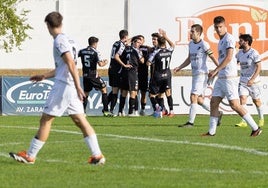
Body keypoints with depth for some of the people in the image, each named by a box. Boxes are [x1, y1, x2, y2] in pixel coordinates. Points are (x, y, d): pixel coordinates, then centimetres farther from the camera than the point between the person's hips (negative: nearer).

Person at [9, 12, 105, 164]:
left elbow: (71, 64, -20)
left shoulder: (60, 40, -11)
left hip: (62, 87, -9)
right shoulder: (68, 40, 18)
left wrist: (78, 87, -24)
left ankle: (30, 156, 6)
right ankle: (97, 155, -4)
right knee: (80, 120, 4)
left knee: (46, 120, -1)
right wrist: (44, 76, 35)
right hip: (72, 88, 9)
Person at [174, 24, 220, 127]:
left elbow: (212, 57, -9)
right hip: (195, 74, 9)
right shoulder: (191, 44, 14)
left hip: (202, 74, -9)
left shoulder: (203, 44, -11)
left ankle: (190, 122, -11)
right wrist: (179, 67, 13)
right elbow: (189, 59, 23)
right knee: (199, 100, 11)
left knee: (193, 97, -12)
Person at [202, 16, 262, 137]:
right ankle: (211, 131, 9)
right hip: (221, 77, 9)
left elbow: (229, 58, -20)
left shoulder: (229, 39, -10)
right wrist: (216, 73, 25)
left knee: (234, 104, -10)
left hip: (229, 77, -9)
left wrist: (215, 71, -21)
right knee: (213, 103, 5)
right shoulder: (221, 40, 18)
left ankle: (255, 128, -6)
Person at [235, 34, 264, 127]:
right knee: (242, 99, -11)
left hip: (254, 82, -5)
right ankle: (244, 121, -13)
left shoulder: (254, 53, -14)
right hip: (243, 81, 5)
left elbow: (259, 67, -18)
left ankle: (261, 119, 29)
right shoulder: (240, 53, 5)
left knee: (256, 101, 8)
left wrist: (252, 79, -26)